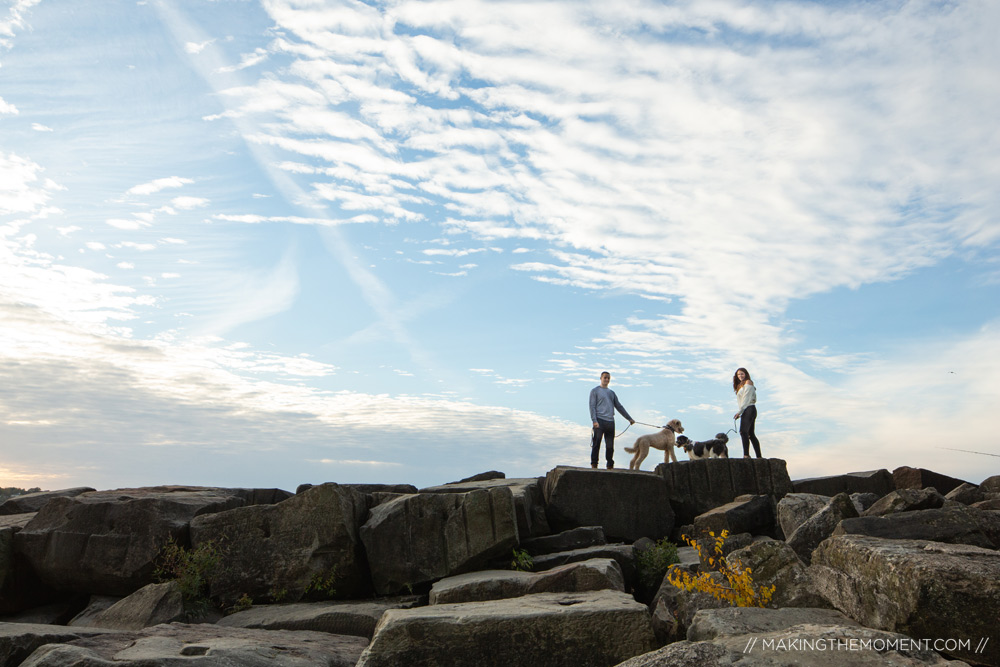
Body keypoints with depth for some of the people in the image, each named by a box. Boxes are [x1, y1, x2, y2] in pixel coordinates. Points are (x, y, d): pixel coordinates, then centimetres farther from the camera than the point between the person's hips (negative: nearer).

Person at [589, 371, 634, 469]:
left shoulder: (612, 393, 23)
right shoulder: (595, 391, 7)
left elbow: (619, 407, 27)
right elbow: (592, 406, -2)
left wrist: (629, 418, 24)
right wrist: (594, 421, -15)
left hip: (610, 422, 5)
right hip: (600, 421, -5)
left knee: (610, 446, 4)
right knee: (596, 444, -11)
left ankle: (610, 466, 9)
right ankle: (594, 465, -10)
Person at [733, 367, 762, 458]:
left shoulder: (748, 382, -1)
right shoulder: (740, 385, 25)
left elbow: (746, 398, -10)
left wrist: (739, 411, -14)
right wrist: (739, 412, 7)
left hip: (749, 409, -9)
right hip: (746, 411, 9)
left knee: (743, 431, -21)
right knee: (751, 434, 7)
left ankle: (746, 455, -29)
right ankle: (759, 457, 7)